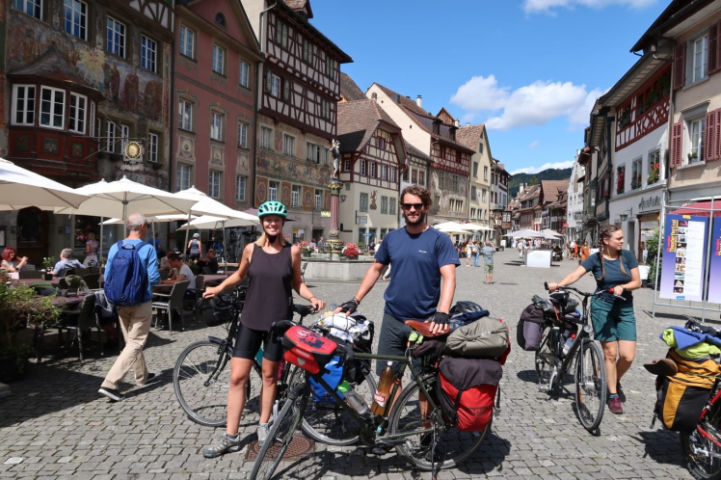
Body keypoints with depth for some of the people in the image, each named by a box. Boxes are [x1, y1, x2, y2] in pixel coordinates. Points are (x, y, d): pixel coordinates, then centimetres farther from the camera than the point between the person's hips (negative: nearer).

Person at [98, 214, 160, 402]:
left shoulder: (115, 247, 2)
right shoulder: (148, 249, -13)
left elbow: (107, 277, 3)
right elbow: (154, 278, -15)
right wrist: (157, 277, 6)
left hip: (120, 302, 6)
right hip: (141, 302, -6)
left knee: (131, 341, 19)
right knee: (135, 344, 1)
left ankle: (142, 376, 34)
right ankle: (109, 384, -7)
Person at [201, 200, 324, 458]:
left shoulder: (292, 251, -4)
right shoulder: (251, 249, -1)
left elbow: (297, 283, 6)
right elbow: (239, 275, 16)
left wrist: (312, 298, -10)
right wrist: (218, 288, 4)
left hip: (278, 321, -1)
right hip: (250, 320, 1)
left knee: (269, 376, 12)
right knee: (237, 377, 2)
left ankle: (263, 425, 32)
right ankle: (230, 436, 15)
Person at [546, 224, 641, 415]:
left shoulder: (627, 256, 1)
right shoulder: (596, 259, -5)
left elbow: (637, 281, 3)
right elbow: (576, 274, -19)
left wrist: (622, 287, -18)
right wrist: (558, 284, -37)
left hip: (625, 309, 2)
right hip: (602, 307, -2)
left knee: (628, 356, -4)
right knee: (610, 353, 0)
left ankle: (615, 382, 27)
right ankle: (613, 395, 16)